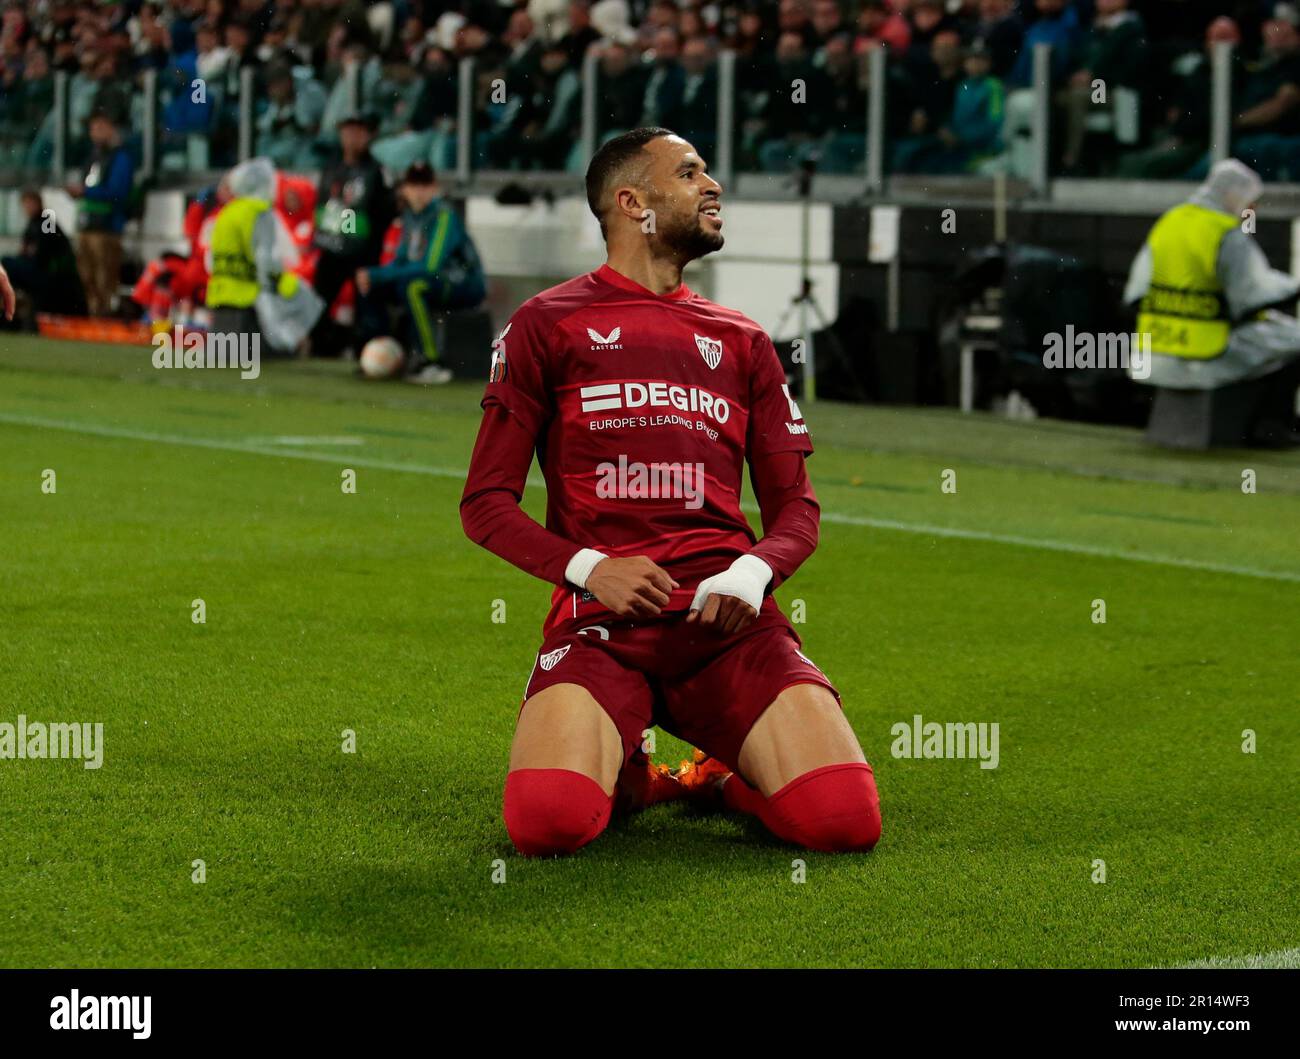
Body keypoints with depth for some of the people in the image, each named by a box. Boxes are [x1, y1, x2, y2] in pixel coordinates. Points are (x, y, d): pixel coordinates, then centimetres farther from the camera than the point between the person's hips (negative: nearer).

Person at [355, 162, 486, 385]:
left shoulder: (444, 215, -18)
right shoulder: (411, 216, 7)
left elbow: (430, 266, -26)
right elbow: (401, 261, 11)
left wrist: (380, 275, -23)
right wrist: (373, 275, -10)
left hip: (467, 286, -8)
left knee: (412, 286, -36)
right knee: (372, 284, -1)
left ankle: (428, 361, -31)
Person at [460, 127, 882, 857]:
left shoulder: (742, 342, 21)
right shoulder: (546, 326, 11)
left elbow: (797, 506, 19)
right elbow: (487, 503, 8)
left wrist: (753, 573, -5)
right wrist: (587, 568, -10)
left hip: (728, 620, 2)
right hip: (601, 618, -2)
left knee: (847, 820, -20)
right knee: (546, 821, -30)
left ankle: (720, 779, 13)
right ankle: (626, 776, 7)